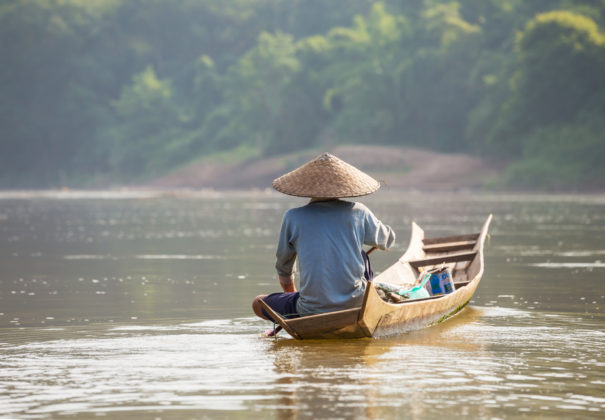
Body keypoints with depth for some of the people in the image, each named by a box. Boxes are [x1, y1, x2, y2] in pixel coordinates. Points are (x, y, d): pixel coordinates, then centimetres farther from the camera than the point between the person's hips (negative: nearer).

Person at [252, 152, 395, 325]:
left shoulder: (293, 217, -2)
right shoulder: (358, 212, 1)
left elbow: (283, 267, 14)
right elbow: (387, 240, 21)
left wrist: (290, 291, 35)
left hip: (311, 310, -3)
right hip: (355, 304, 3)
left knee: (258, 303, 19)